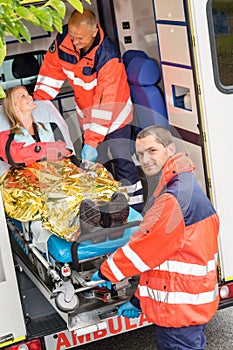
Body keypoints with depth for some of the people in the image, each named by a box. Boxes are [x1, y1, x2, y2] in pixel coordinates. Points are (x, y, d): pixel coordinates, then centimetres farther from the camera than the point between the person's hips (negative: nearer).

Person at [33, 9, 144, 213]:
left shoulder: (107, 56, -33)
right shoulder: (63, 41, -17)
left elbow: (105, 103, -32)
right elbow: (51, 70, 0)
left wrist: (92, 141, -34)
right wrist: (38, 100, -10)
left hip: (113, 114, -5)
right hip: (87, 113, 5)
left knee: (122, 162, -2)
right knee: (97, 164, 8)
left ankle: (137, 209, 8)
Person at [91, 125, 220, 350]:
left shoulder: (177, 195, -21)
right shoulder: (184, 187, 15)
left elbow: (145, 246, -18)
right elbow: (160, 251, 18)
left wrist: (106, 272, -4)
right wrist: (139, 300, 18)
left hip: (180, 308, -10)